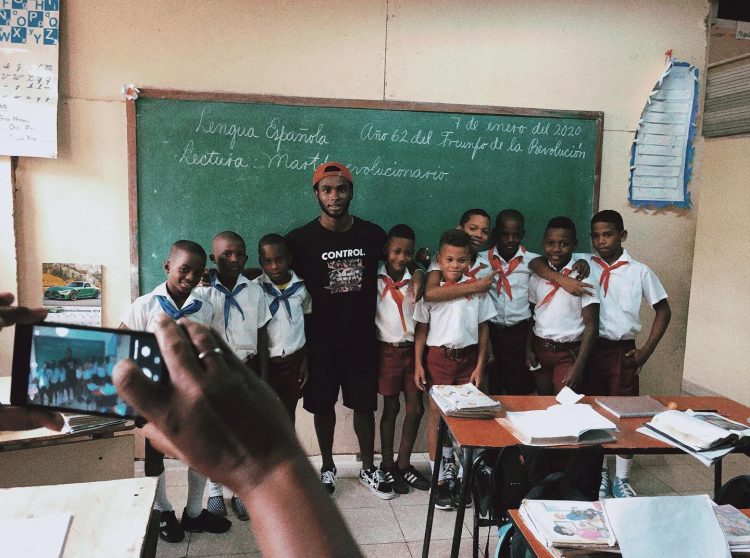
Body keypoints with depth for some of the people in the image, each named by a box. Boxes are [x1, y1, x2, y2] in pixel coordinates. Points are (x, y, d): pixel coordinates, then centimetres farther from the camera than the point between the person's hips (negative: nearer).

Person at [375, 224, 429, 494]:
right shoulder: (375, 279, -7)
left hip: (411, 348, 4)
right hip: (388, 349, -3)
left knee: (416, 408, 6)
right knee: (391, 408, 6)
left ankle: (404, 464, 22)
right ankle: (387, 466, 22)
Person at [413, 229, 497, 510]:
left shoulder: (477, 289, 0)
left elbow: (483, 328, 5)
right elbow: (421, 329, 1)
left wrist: (480, 365, 2)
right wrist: (418, 364, -4)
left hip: (467, 357, 1)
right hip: (438, 357, -1)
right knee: (438, 416, 4)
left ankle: (459, 475, 21)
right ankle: (440, 480, 15)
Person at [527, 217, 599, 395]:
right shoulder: (537, 276, 2)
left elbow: (591, 325, -13)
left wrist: (578, 367, -16)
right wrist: (528, 349, 3)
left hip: (569, 353, -4)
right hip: (540, 350, 4)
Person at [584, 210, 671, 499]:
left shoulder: (639, 271, 0)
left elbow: (663, 310, 6)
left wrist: (646, 350, -1)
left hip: (623, 351, -1)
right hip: (591, 347, 1)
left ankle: (622, 480, 19)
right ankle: (600, 473, 26)